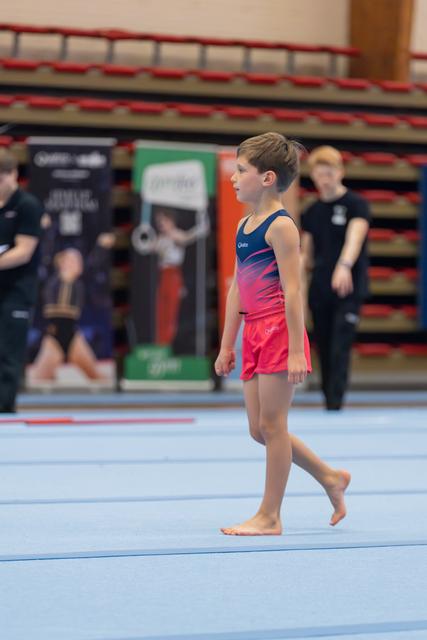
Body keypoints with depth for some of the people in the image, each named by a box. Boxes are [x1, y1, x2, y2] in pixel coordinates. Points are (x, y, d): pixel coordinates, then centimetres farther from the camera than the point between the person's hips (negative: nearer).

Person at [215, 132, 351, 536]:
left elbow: (292, 290, -15)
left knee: (271, 424, -3)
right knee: (259, 430, 10)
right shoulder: (244, 225, 14)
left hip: (279, 331, -9)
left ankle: (269, 517, 5)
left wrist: (296, 350, -18)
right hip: (255, 334, 9)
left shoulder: (280, 226, -12)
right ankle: (330, 477, 26)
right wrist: (227, 345, 18)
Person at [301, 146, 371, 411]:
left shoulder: (356, 204, -5)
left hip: (349, 289, -5)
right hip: (319, 290, 5)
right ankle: (329, 403, 15)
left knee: (340, 351, -14)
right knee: (324, 352, 6)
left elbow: (355, 236, -25)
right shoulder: (311, 212, 11)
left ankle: (335, 406, -17)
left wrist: (344, 266, -43)